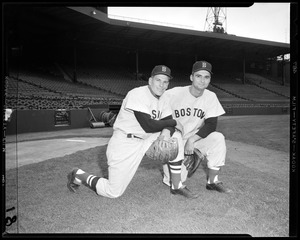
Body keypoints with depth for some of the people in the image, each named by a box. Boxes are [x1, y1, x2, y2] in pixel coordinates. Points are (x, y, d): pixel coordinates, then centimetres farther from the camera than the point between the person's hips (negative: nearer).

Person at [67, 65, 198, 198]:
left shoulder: (162, 99, 7)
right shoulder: (137, 94, -19)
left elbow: (169, 121, 4)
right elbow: (148, 126, -27)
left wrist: (167, 130, -21)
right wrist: (174, 123, -16)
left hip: (144, 141, 8)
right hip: (123, 144, -7)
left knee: (176, 136, -8)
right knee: (113, 192, -4)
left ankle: (177, 186, 0)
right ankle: (78, 175, 21)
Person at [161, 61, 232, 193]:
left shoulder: (211, 97, -6)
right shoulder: (172, 94, -17)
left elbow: (211, 125, -10)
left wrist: (192, 140, -22)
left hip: (195, 138, 3)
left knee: (218, 138, -25)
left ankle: (212, 181, -9)